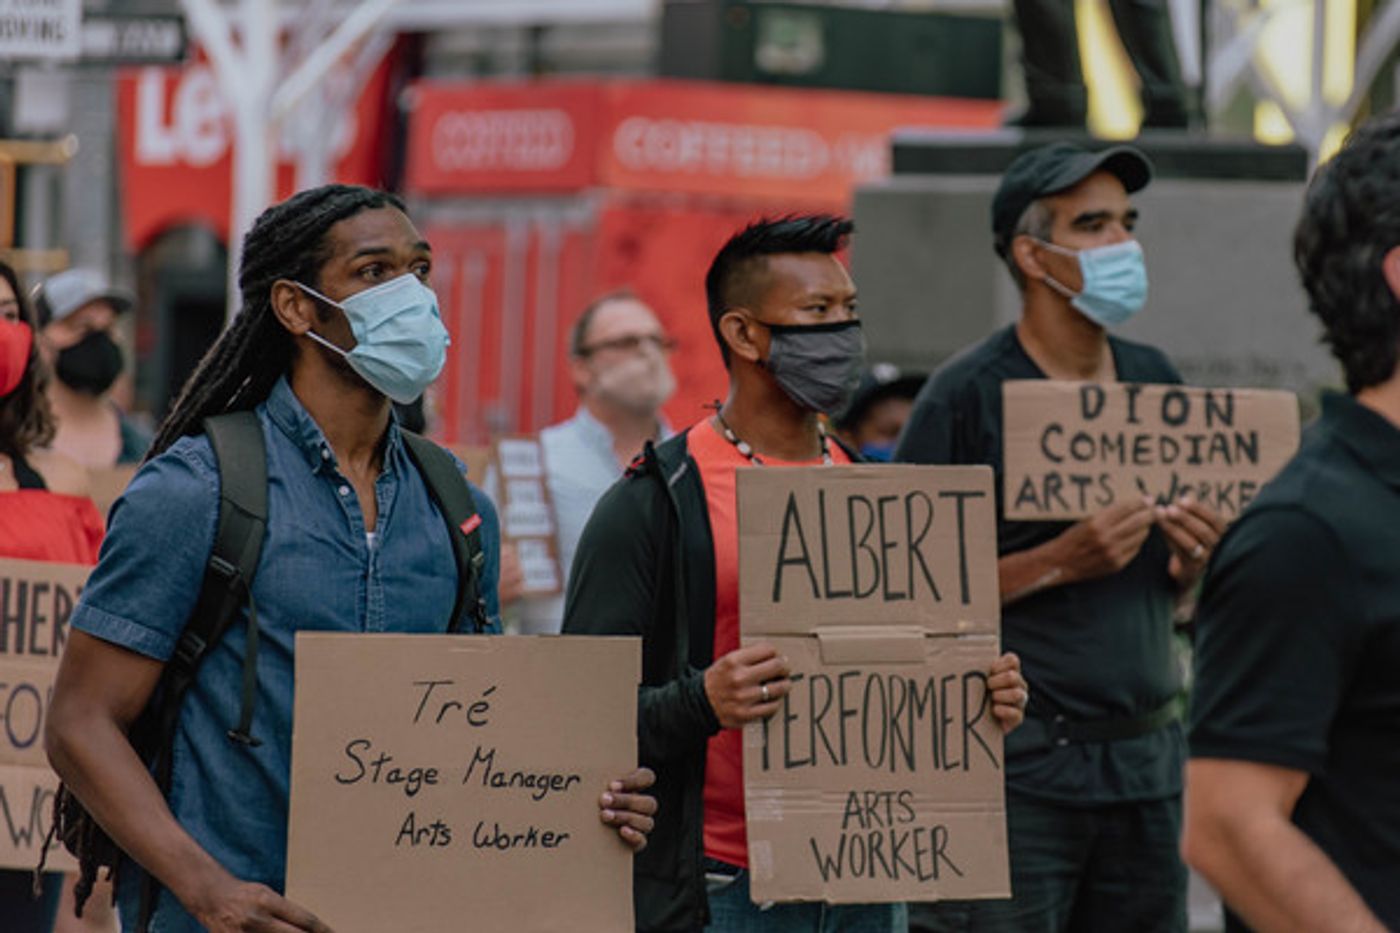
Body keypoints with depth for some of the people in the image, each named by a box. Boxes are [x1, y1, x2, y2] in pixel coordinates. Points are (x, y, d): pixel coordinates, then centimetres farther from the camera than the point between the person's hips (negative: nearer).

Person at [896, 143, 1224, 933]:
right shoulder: (968, 394, -6)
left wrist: (1192, 559, -1)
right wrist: (1058, 562, -17)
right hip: (1016, 766, -6)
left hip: (1146, 754, 6)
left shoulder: (1155, 381, 13)